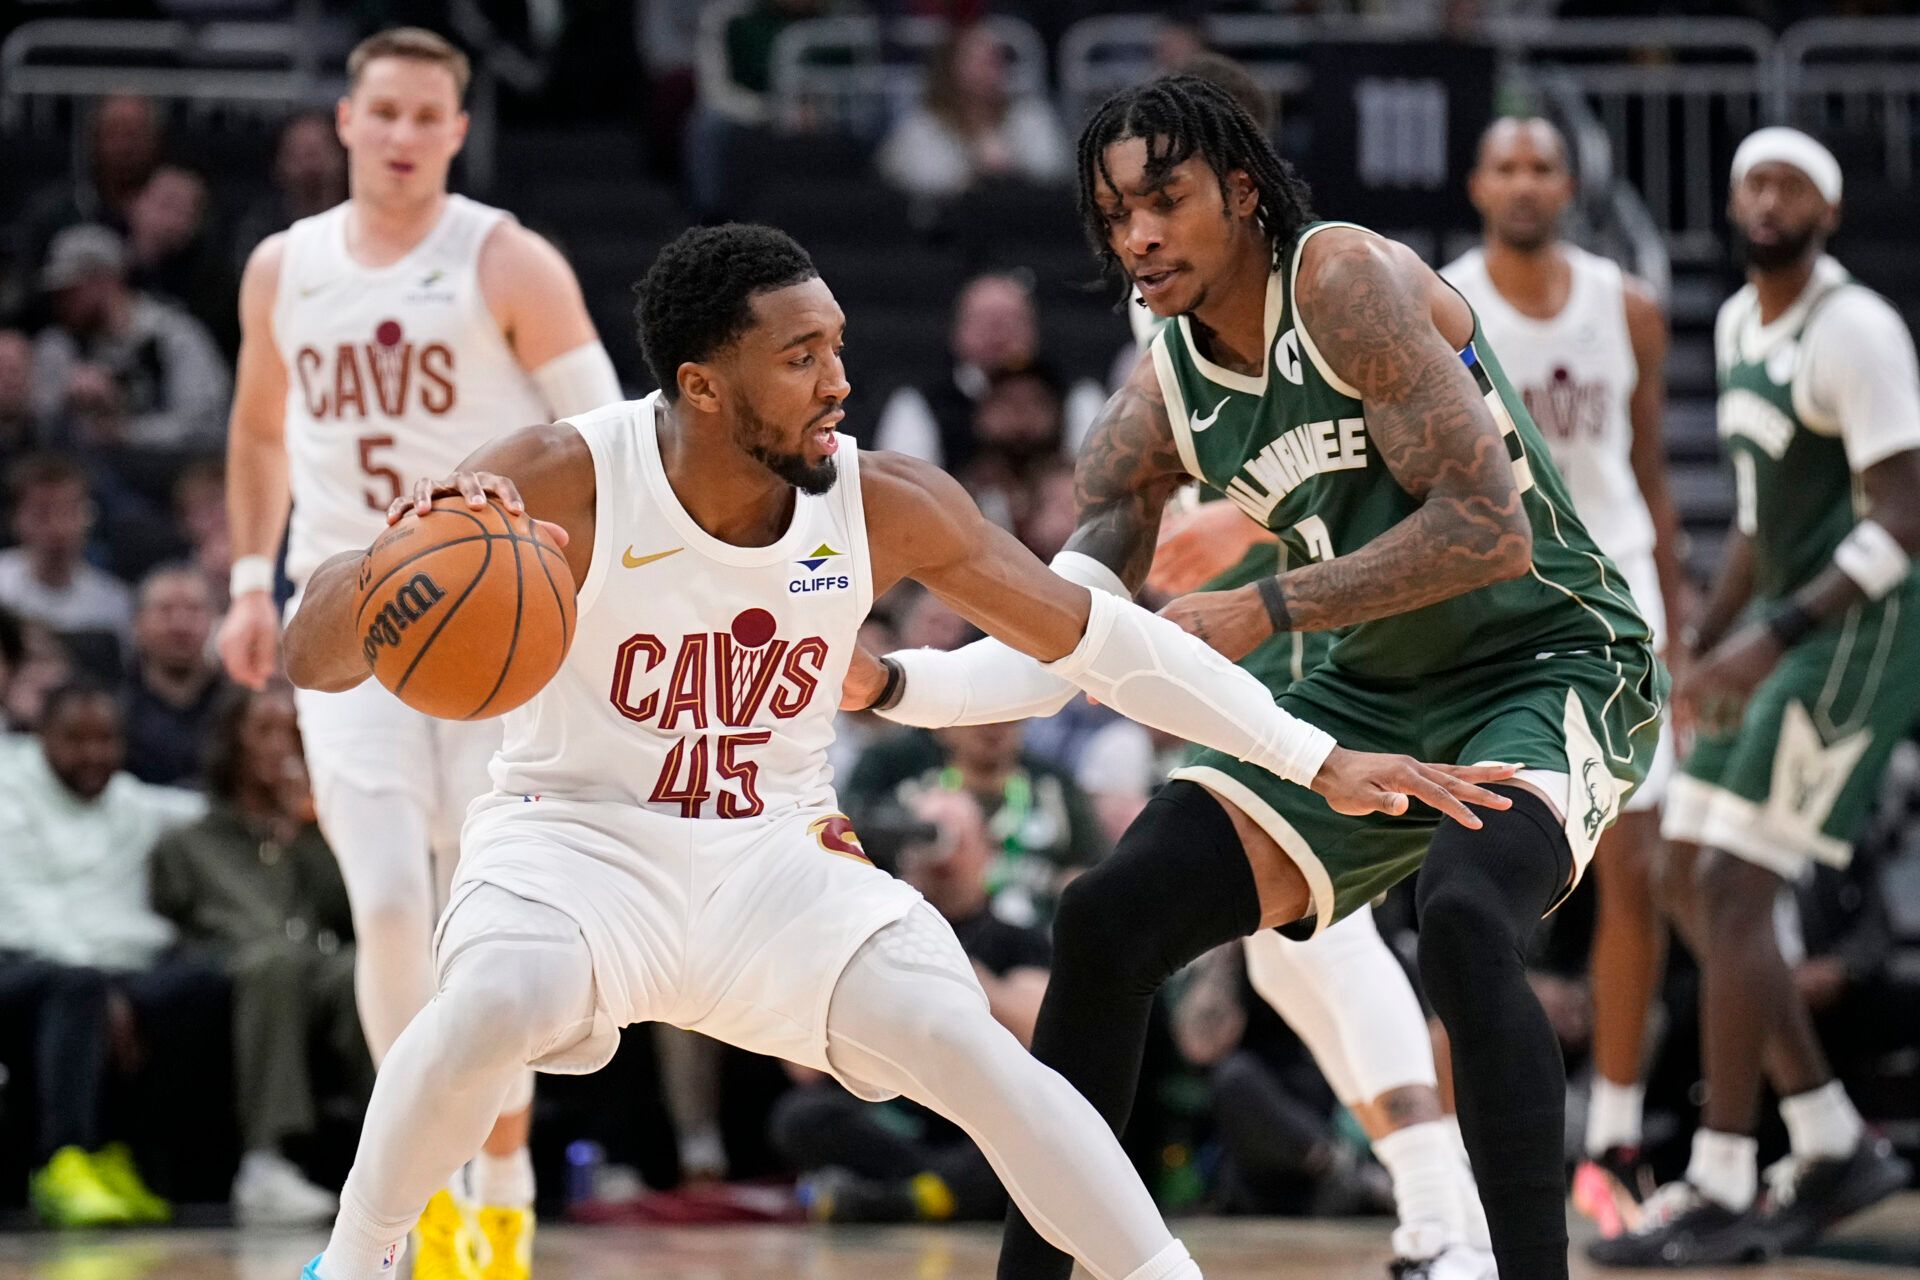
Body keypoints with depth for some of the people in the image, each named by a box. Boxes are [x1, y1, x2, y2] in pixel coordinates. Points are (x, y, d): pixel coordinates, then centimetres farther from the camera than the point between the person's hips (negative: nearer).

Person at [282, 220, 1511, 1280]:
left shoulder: (888, 505, -12)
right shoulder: (566, 480, -21)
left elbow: (1101, 636, -2)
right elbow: (316, 659, -23)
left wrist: (1320, 760, -5)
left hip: (776, 860, 2)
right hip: (576, 840, -2)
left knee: (969, 1047, -19)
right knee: (496, 1005, -33)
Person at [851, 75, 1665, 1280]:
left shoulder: (1346, 278, -19)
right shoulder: (1161, 400, 1)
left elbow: (1490, 532, -26)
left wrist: (1264, 612, -26)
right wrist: (886, 683, -18)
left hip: (1554, 664, -7)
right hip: (1378, 693, 7)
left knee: (1465, 921, -36)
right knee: (1108, 920, -2)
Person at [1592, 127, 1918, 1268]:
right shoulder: (1742, 322, 12)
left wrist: (1770, 640, -30)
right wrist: (1705, 642, 19)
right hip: (1783, 627, 10)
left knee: (1731, 893, -13)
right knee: (1691, 885, 9)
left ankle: (1721, 1194, -8)